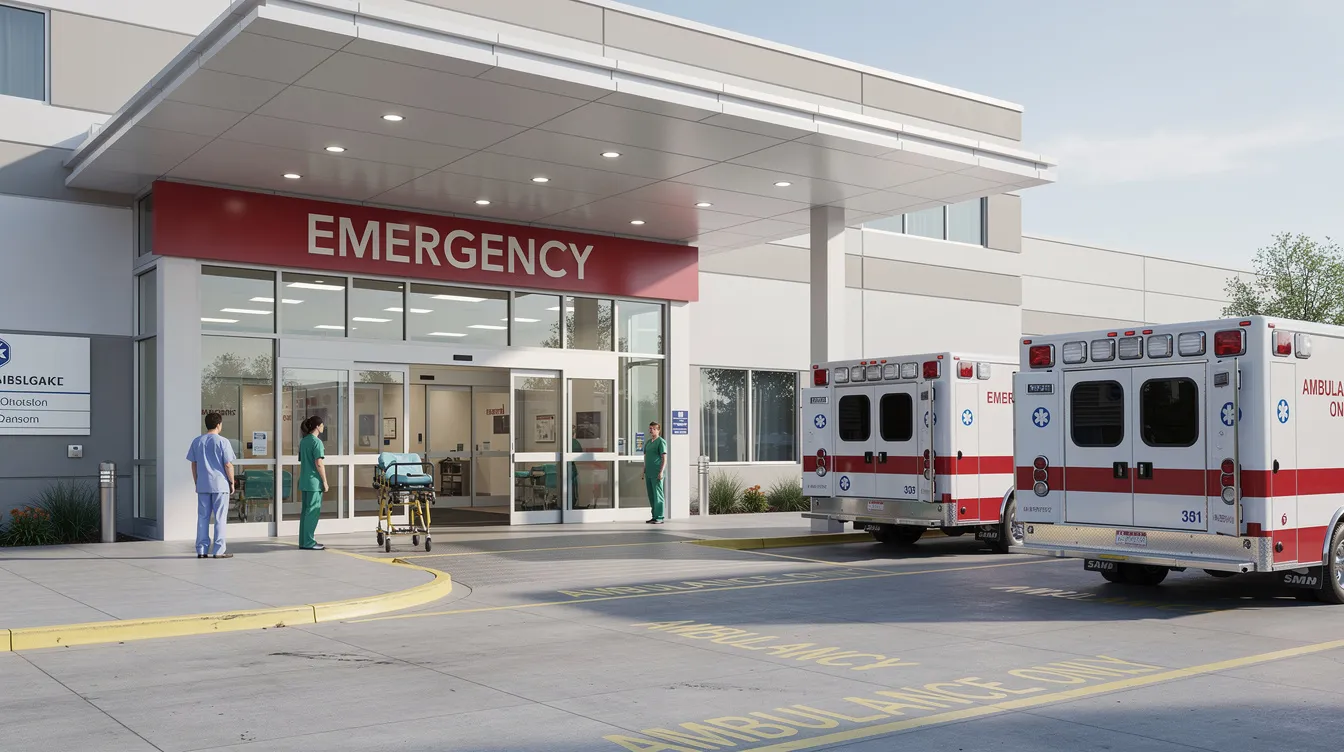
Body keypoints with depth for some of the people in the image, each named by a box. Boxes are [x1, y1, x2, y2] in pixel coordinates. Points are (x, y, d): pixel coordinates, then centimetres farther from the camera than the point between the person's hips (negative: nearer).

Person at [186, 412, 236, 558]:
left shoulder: (197, 441, 6)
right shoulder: (223, 442, -8)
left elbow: (193, 464, 9)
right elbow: (228, 465, -9)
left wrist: (196, 482, 17)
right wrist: (232, 482, 1)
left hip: (202, 485, 4)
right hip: (220, 485, -4)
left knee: (202, 517, 9)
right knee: (220, 518, 1)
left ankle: (201, 550, 10)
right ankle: (219, 551, 2)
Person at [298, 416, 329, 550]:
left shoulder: (303, 441, 14)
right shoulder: (317, 442, -13)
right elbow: (319, 463, -17)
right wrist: (325, 481, -12)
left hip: (304, 481, 9)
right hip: (314, 481, -9)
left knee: (305, 510, 12)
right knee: (313, 511, -5)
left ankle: (304, 541, 16)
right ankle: (309, 542, -4)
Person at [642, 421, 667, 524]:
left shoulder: (661, 442, -5)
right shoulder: (647, 442, 18)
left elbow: (664, 458, -11)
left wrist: (661, 472, -18)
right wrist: (644, 472, 18)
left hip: (656, 473, -8)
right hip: (648, 473, 8)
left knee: (657, 495, -7)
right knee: (651, 495, 9)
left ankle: (659, 517, -5)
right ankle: (654, 516, 15)